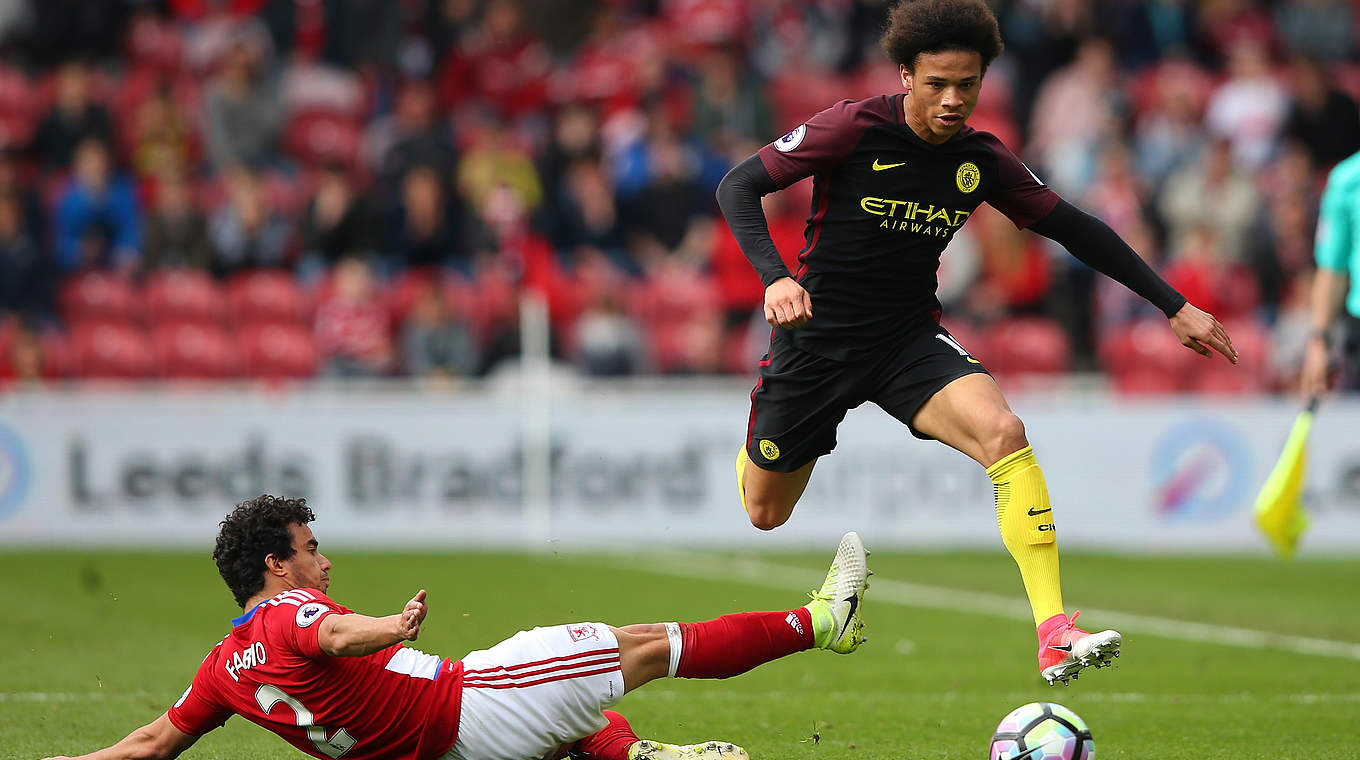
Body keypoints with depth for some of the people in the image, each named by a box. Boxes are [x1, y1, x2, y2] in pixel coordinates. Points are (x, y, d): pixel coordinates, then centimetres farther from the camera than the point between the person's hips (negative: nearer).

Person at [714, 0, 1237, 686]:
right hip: (816, 339, -2)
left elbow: (1073, 229, 7)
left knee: (1003, 431, -27)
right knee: (765, 515, 10)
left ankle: (1056, 636, -33)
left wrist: (1174, 306, 5)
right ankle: (757, 444, 53)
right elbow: (737, 187, -12)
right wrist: (774, 277, -29)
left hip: (909, 340, 2)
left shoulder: (981, 160, -3)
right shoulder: (852, 128, -15)